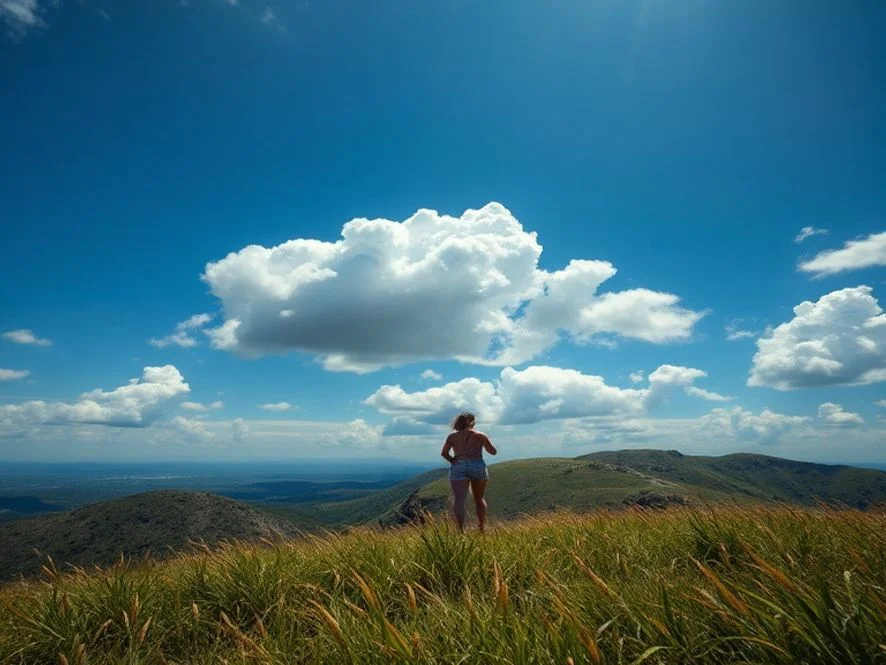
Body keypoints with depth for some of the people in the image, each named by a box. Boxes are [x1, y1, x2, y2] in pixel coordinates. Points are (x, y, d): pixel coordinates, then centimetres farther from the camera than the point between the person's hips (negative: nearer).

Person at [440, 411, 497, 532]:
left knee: (459, 500, -11)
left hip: (458, 468, -1)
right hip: (477, 466, 1)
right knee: (479, 499, 20)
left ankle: (461, 530, -27)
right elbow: (493, 451, 10)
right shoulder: (480, 435, 9)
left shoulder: (452, 436, 11)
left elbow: (444, 453, 0)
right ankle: (482, 529, 26)